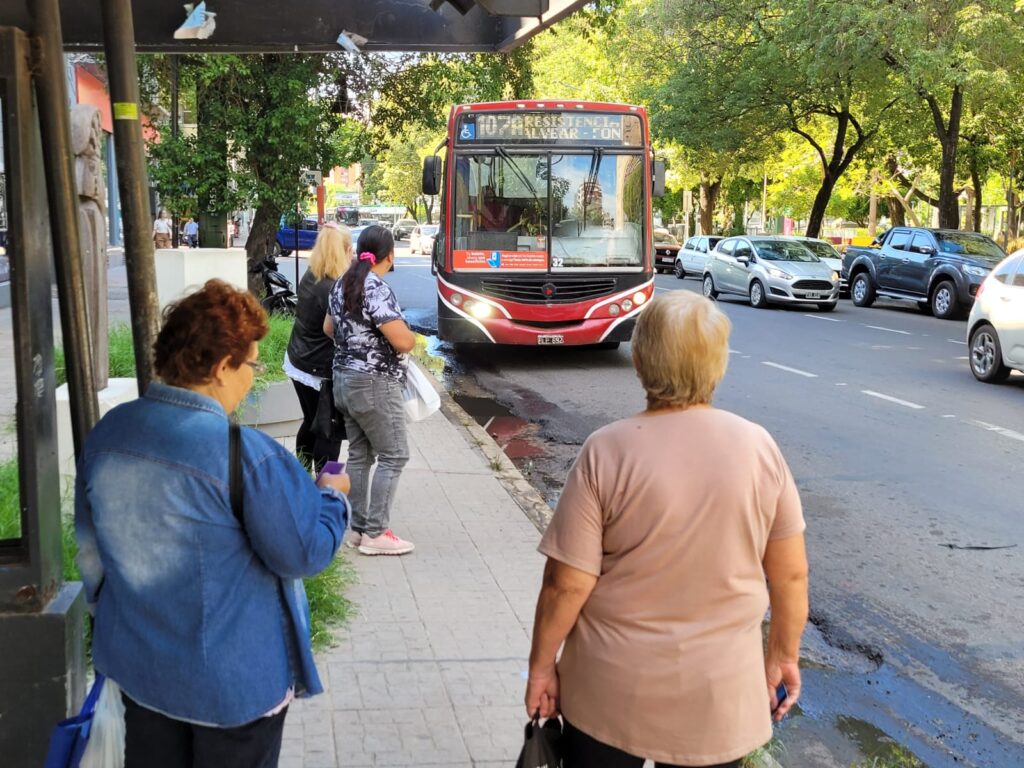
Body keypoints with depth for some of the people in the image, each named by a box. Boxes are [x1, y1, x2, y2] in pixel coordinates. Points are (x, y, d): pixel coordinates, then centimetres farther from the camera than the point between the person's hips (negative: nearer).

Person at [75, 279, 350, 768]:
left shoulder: (106, 433, -5)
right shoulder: (247, 455, -27)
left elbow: (90, 549, 7)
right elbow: (304, 554, -17)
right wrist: (333, 496, 1)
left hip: (136, 660, 6)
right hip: (233, 680, -6)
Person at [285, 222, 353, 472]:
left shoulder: (309, 277, 1)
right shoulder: (335, 289, -23)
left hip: (297, 363, 8)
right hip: (321, 372, -8)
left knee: (311, 422, 22)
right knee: (329, 431, 5)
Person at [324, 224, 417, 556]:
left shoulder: (342, 284, 7)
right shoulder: (378, 290, -20)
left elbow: (329, 328, 19)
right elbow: (403, 341, -24)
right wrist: (413, 337, -3)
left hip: (344, 378, 9)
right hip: (374, 383, -9)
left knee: (359, 454, 13)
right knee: (393, 456, -1)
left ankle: (358, 527, 17)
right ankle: (376, 533, -1)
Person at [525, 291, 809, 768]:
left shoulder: (607, 451, -17)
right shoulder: (758, 446, -10)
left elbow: (567, 584, -15)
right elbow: (791, 573, -2)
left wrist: (541, 664, 0)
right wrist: (783, 654, 13)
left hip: (612, 690, -2)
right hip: (719, 693, 2)